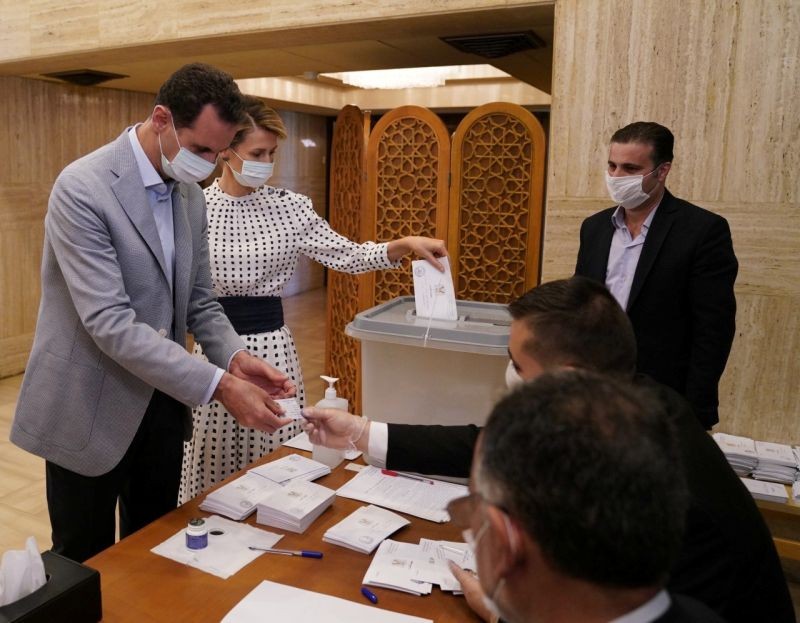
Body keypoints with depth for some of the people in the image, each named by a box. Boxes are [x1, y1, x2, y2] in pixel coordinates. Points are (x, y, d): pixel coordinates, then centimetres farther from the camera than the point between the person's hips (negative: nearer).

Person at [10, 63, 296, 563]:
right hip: (91, 411, -6)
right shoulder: (83, 188, -20)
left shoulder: (192, 197, 3)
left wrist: (235, 357, -13)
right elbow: (109, 323, -27)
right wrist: (218, 385, -31)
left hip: (162, 403, 6)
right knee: (85, 565, 13)